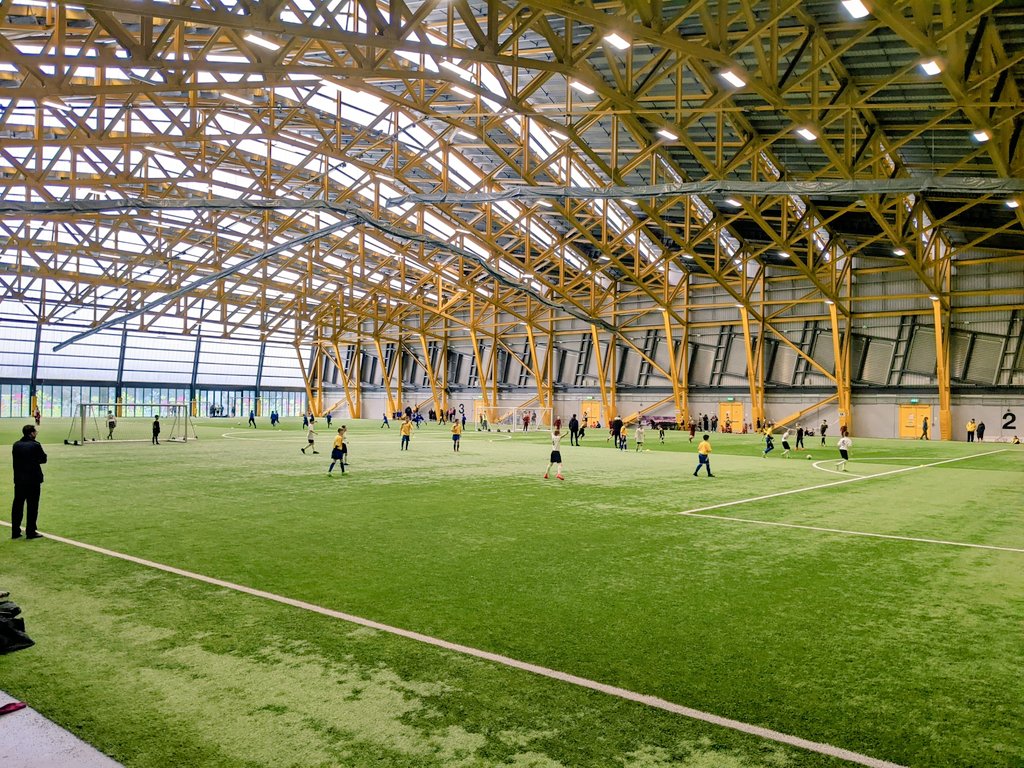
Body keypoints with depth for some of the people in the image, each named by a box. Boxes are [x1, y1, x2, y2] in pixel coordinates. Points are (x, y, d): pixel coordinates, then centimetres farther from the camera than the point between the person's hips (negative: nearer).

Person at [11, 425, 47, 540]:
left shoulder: (16, 445, 3)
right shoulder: (35, 445, -13)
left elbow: (14, 461, 10)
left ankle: (15, 532, 16)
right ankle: (31, 532, 4)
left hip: (19, 479, 5)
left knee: (17, 505, 11)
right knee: (32, 506, 2)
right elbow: (43, 460, -5)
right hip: (33, 480, -5)